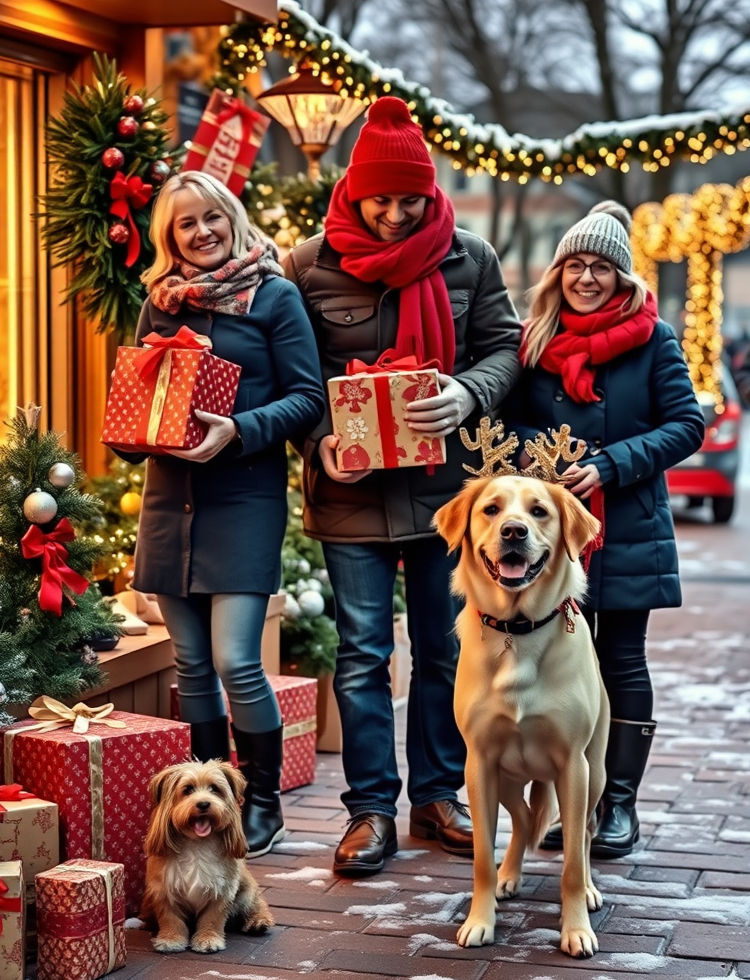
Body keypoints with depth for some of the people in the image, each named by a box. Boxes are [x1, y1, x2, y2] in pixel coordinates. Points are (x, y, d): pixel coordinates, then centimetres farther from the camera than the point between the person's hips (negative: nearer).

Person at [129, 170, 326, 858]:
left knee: (236, 662, -10)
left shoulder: (274, 296, -1)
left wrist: (239, 430, -20)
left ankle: (263, 801, 8)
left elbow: (309, 397, -6)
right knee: (192, 664, 10)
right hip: (170, 498, 5)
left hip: (244, 500, -5)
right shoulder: (160, 302, 12)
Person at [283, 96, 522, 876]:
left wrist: (466, 395, -18)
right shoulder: (311, 266, -2)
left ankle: (437, 796, 24)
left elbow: (504, 345, 3)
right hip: (352, 488, -2)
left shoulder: (470, 259, 1)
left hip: (444, 482, 2)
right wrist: (319, 441, -15)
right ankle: (371, 810, 11)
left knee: (441, 648, 11)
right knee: (362, 652, 2)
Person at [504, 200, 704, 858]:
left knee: (622, 662, 4)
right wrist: (533, 453, -10)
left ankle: (620, 802, 13)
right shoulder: (536, 339, 7)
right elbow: (512, 422, 13)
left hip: (628, 530, -3)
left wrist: (609, 466, -15)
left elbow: (687, 425, -5)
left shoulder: (653, 337, -2)